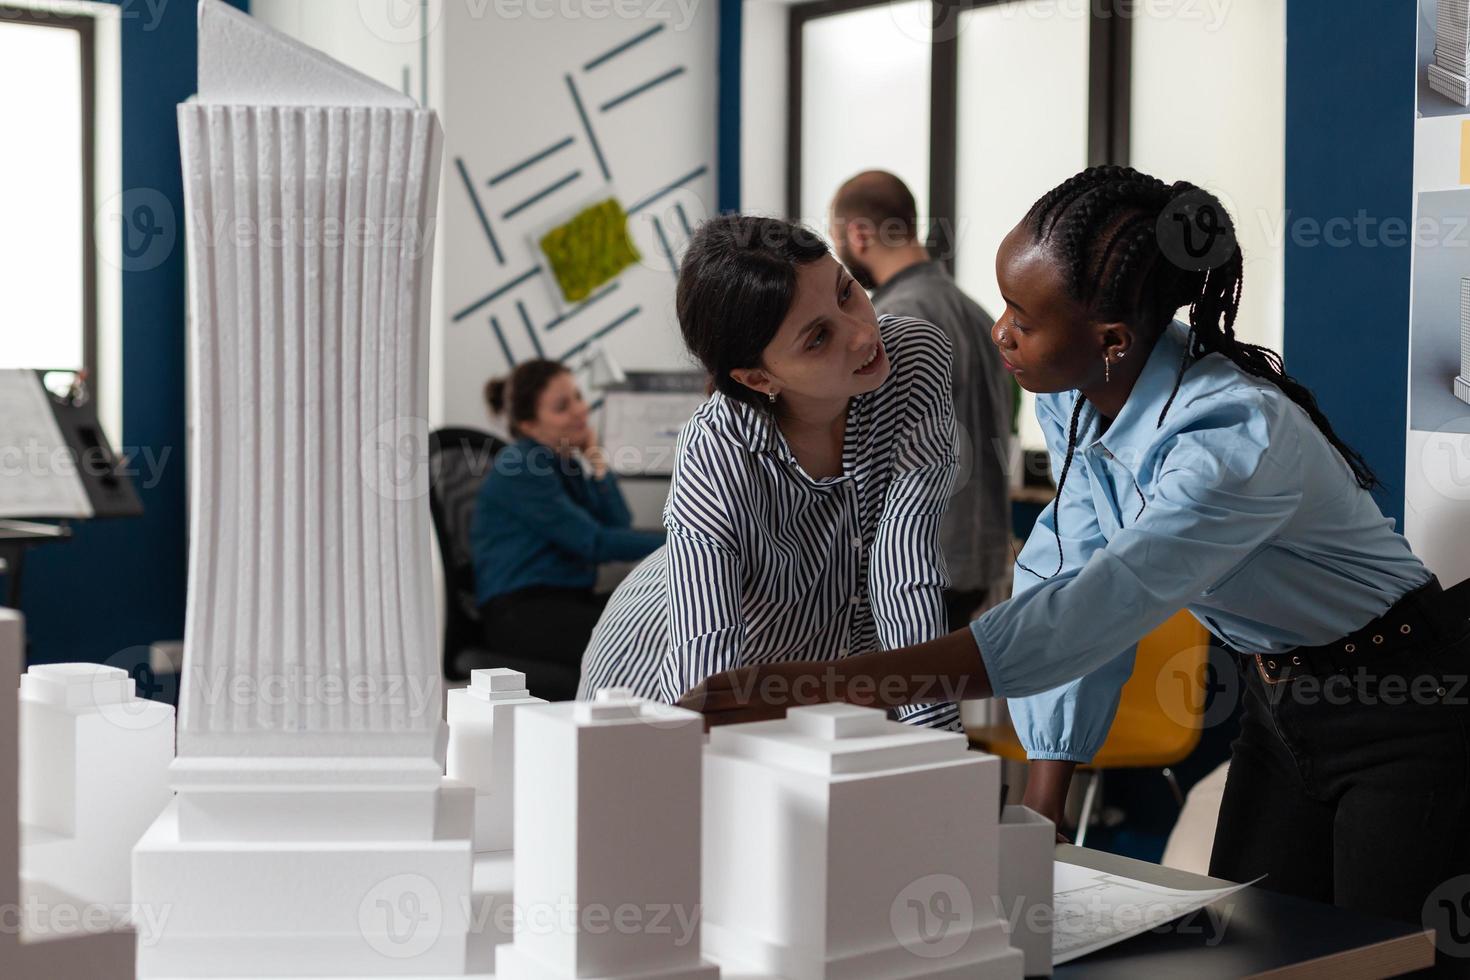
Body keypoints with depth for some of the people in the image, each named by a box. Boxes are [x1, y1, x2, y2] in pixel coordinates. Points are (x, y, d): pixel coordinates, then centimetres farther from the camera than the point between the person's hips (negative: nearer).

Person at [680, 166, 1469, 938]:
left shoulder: (1235, 437, -34)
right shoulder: (1073, 396, -10)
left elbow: (1087, 617, -43)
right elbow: (1070, 578, -5)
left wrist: (813, 683, -47)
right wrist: (1039, 811, -9)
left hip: (1405, 709, -7)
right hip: (1278, 701, 7)